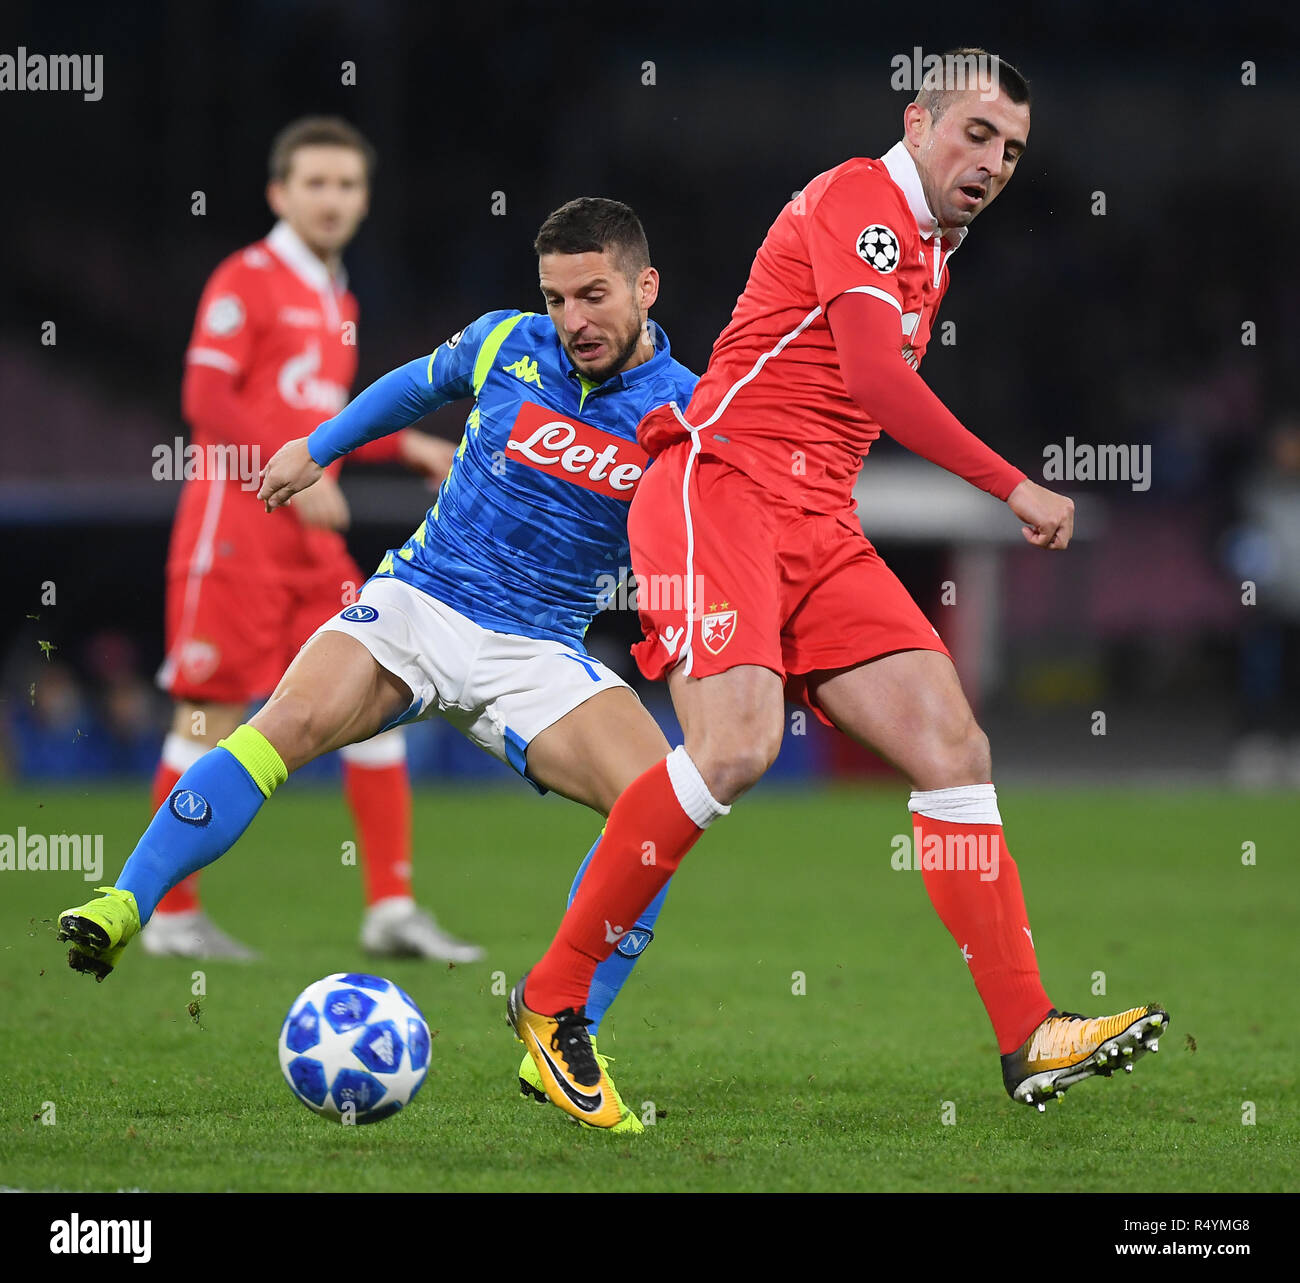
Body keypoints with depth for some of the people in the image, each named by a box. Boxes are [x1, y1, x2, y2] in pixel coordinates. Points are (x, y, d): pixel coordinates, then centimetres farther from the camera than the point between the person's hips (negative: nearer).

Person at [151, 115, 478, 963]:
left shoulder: (338, 302, 18)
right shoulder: (246, 281, -5)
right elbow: (207, 401, -13)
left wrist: (407, 447, 13)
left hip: (311, 535, 8)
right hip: (236, 525, -8)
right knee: (215, 714, -5)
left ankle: (391, 908, 3)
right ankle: (171, 914, 5)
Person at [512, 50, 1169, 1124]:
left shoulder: (933, 249, 24)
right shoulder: (859, 199, -6)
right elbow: (873, 375, -18)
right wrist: (1014, 488, -15)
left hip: (822, 530, 9)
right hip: (721, 486, -9)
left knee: (954, 748, -4)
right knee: (738, 745, -27)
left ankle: (1030, 1042, -8)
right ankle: (550, 998, -16)